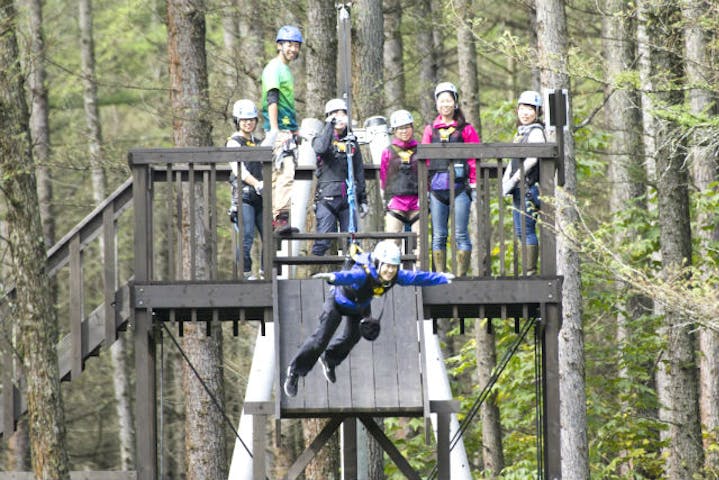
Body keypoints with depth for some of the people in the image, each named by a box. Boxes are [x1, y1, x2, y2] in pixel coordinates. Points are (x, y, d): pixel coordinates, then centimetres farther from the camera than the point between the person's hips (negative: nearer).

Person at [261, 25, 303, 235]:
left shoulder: (286, 69, 21)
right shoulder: (274, 68, -8)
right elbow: (272, 99, -18)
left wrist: (295, 130, 29)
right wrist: (274, 129, -27)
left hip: (288, 129, 10)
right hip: (279, 130, -10)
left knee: (277, 175, 10)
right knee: (285, 173, -18)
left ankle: (273, 218, 13)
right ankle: (281, 218, -24)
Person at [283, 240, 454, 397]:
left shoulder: (396, 276, -28)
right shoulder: (364, 273, -47)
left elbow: (417, 277, -15)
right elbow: (349, 276, -68)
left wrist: (442, 278, -8)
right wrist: (333, 277, -89)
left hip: (361, 307, 6)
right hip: (339, 301, -6)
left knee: (352, 338, 24)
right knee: (321, 338, -10)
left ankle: (329, 359, 54)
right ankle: (294, 371, 7)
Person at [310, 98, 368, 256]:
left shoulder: (352, 142, 15)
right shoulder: (322, 138, 4)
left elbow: (359, 172, 18)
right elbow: (320, 148, -22)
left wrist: (363, 199, 14)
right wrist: (330, 125, -18)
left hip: (349, 197, 4)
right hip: (327, 195, -4)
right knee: (323, 240, -8)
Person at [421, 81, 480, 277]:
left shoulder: (466, 129, 5)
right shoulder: (431, 129, 13)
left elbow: (475, 158, 4)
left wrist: (474, 184, -4)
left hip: (459, 187, -3)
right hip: (437, 187, 3)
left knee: (461, 235, -3)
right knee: (438, 236, 4)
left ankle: (461, 276, 0)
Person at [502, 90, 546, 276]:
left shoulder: (536, 132, -8)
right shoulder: (520, 133, 20)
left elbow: (531, 159, -20)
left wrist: (514, 180, -20)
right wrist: (505, 181, 7)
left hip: (530, 187, -9)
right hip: (519, 189, 9)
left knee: (528, 229, -10)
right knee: (520, 231, 10)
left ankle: (531, 270, -10)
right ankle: (527, 269, 13)